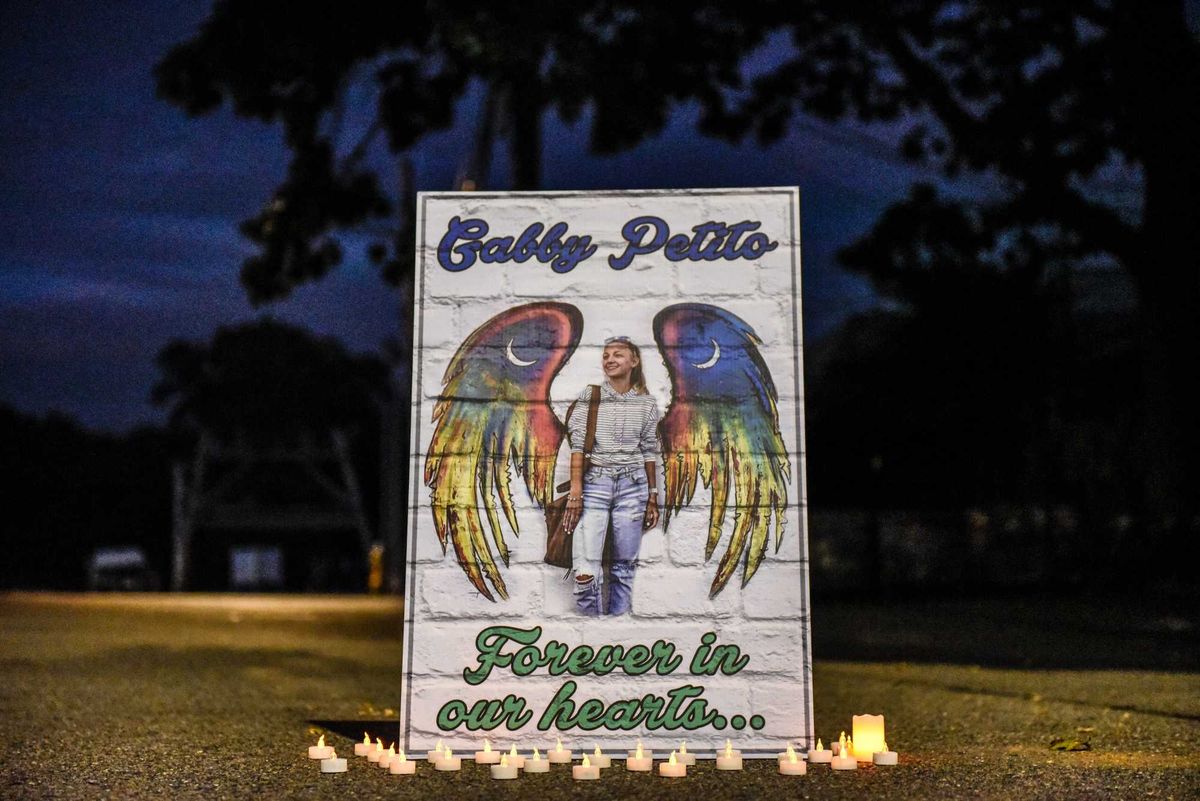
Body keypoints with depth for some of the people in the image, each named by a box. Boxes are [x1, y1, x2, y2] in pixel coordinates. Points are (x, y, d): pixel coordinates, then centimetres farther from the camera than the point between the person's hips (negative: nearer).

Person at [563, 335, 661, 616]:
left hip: (632, 486, 2)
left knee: (624, 568, 5)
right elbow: (578, 444, -1)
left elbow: (649, 452, 11)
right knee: (586, 573, -12)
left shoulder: (646, 403, 9)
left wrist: (653, 498, 10)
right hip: (594, 483, -2)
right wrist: (575, 489, -10)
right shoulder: (589, 396, 4)